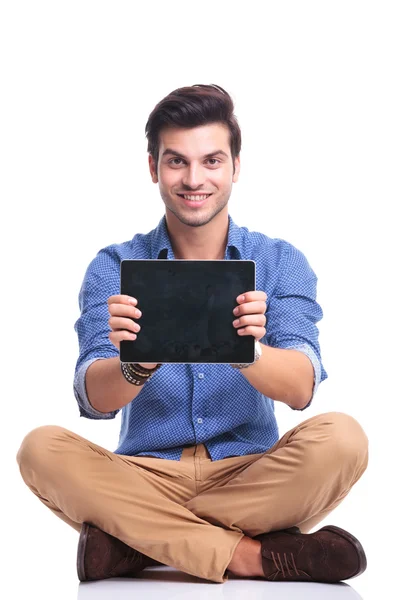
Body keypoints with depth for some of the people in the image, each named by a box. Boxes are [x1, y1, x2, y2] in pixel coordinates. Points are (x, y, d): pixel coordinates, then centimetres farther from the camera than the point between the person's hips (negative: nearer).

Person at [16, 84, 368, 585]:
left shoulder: (280, 262, 1)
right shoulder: (114, 267, 1)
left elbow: (301, 389, -14)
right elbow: (94, 400, -13)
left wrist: (246, 349, -37)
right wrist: (135, 365, -37)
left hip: (252, 477, 0)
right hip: (145, 475, 0)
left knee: (340, 439, -27)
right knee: (42, 449, -25)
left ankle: (133, 542, -21)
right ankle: (253, 556, -26)